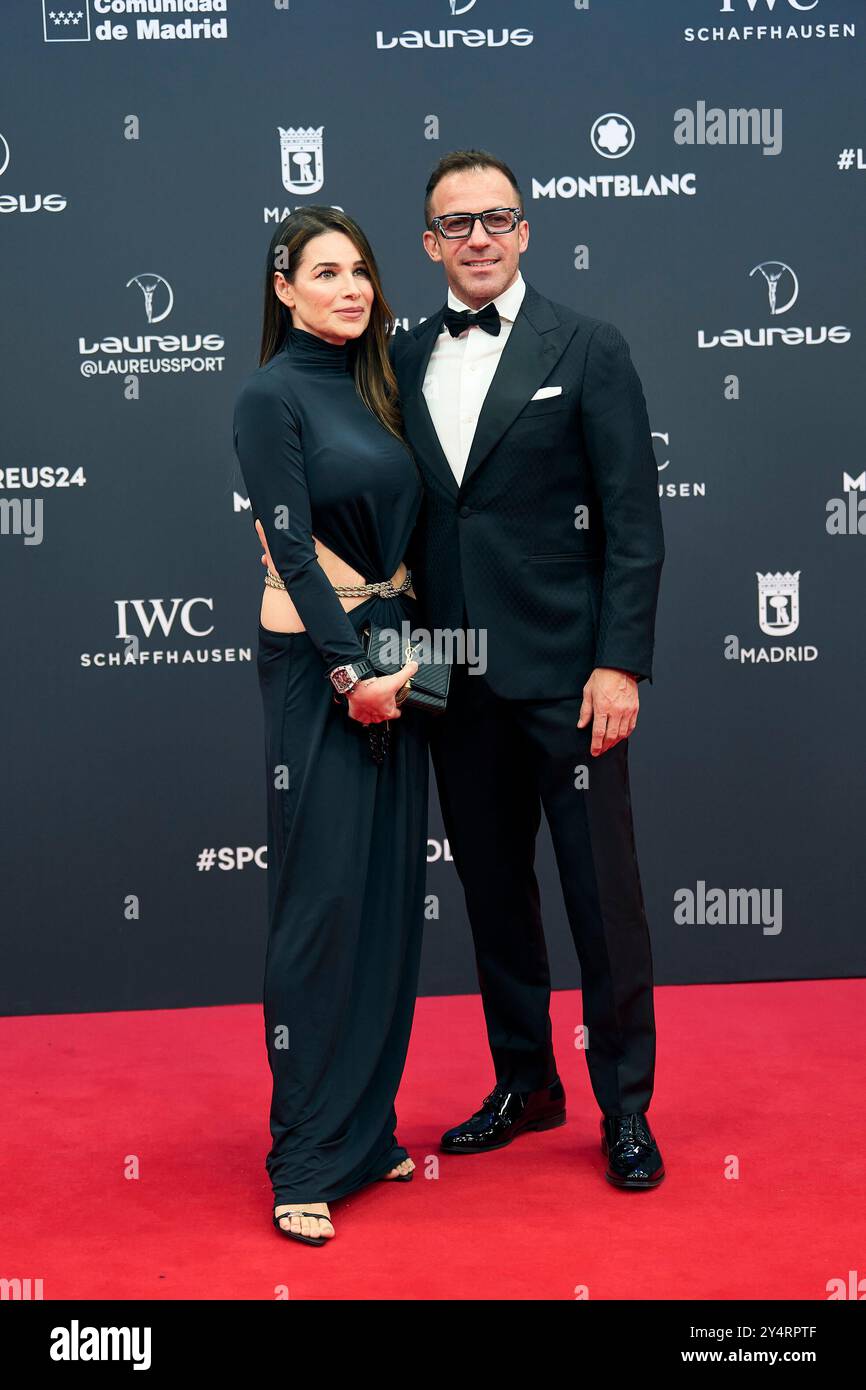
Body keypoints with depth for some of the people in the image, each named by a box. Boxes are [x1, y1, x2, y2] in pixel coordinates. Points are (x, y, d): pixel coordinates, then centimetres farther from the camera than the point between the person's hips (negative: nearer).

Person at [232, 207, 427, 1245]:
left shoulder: (372, 388, 14)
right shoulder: (271, 396, -8)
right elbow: (291, 547, -14)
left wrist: (404, 651, 5)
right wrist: (350, 671, -17)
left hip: (389, 656, 8)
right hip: (314, 664, -8)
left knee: (389, 897, 10)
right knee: (324, 899, -5)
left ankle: (366, 1126, 22)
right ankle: (306, 1159, 4)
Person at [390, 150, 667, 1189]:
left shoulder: (587, 349, -2)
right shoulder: (404, 361, 9)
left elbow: (633, 518, -6)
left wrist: (619, 663, -12)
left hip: (564, 671, -4)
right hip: (455, 675, 4)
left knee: (603, 891, 2)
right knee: (492, 888, 13)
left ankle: (624, 1107, 16)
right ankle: (524, 1084, 29)